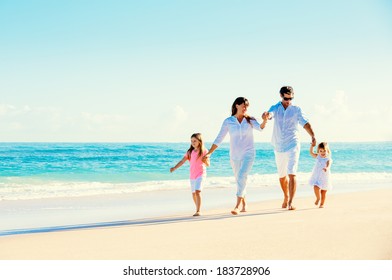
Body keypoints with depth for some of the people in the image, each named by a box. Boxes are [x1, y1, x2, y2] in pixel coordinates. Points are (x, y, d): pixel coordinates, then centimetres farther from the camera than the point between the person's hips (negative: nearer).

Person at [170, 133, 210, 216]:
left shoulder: (204, 151, -5)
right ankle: (198, 210, 28)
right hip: (192, 175, 6)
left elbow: (208, 164, -5)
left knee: (197, 191, -21)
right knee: (193, 194, 11)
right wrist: (174, 168, -13)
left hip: (200, 174, -6)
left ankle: (198, 211, -23)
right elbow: (182, 161, 0)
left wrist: (205, 161, -27)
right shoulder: (190, 152, 7)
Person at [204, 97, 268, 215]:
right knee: (239, 180, 12)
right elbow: (219, 139, 2)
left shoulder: (250, 120, 1)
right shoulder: (228, 121, 1)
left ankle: (237, 206, -22)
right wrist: (209, 153, -4)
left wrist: (265, 120, -42)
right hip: (234, 156, 2)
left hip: (248, 154, -2)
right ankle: (244, 205, 29)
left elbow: (259, 127, -19)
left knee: (242, 178, -19)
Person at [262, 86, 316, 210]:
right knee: (282, 175, 16)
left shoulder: (296, 109, 1)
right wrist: (266, 116, -44)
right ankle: (286, 197, 37)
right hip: (278, 147, 3)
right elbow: (270, 114, -18)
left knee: (292, 174, -15)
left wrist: (312, 135, -27)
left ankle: (291, 202, -17)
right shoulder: (275, 108, 4)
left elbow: (305, 123, -9)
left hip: (292, 145, -3)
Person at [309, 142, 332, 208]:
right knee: (316, 188, -14)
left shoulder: (328, 159, -13)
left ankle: (322, 203, 21)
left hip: (324, 178, -3)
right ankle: (318, 198, 14)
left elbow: (328, 166, -31)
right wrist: (312, 145, -3)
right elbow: (311, 152, 8)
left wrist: (326, 168, -53)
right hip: (316, 177, 3)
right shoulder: (318, 157, 2)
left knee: (323, 192, 5)